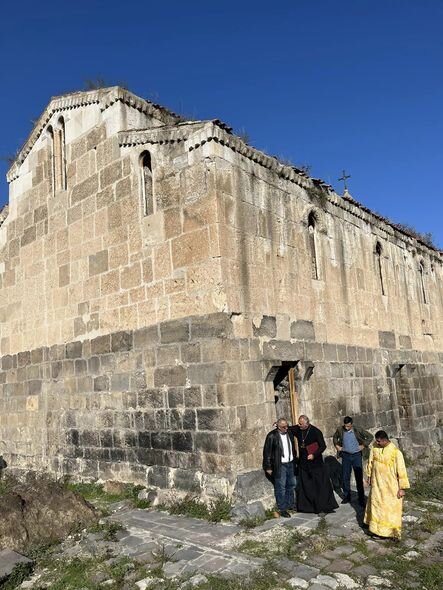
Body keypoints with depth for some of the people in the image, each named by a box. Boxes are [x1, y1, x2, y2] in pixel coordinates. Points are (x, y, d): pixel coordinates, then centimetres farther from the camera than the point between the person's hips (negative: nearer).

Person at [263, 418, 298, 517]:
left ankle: (290, 505, 33)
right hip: (279, 466, -7)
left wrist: (295, 460, 14)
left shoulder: (290, 433, 4)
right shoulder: (272, 436, -15)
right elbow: (267, 452, -12)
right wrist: (268, 467, -11)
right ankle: (282, 509, 11)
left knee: (291, 485, 17)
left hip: (290, 464, 7)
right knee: (280, 488, -1)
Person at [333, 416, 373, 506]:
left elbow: (370, 437, -5)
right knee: (345, 477, 7)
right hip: (346, 455, 2)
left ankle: (361, 499, 11)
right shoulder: (340, 429, -7)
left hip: (356, 455, -2)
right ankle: (346, 496, 20)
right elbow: (335, 437, 15)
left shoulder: (358, 430, -14)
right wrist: (337, 446, 4)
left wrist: (363, 445, -8)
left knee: (359, 477, 2)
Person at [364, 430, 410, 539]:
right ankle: (376, 528, 29)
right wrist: (369, 476, 15)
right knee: (376, 505, 14)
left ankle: (392, 531, 21)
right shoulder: (375, 448, -6)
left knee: (391, 508, 7)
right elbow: (370, 462, 9)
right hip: (376, 483, 5)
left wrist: (402, 488, -14)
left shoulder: (396, 452, -21)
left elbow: (401, 470, -17)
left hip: (390, 486, -5)